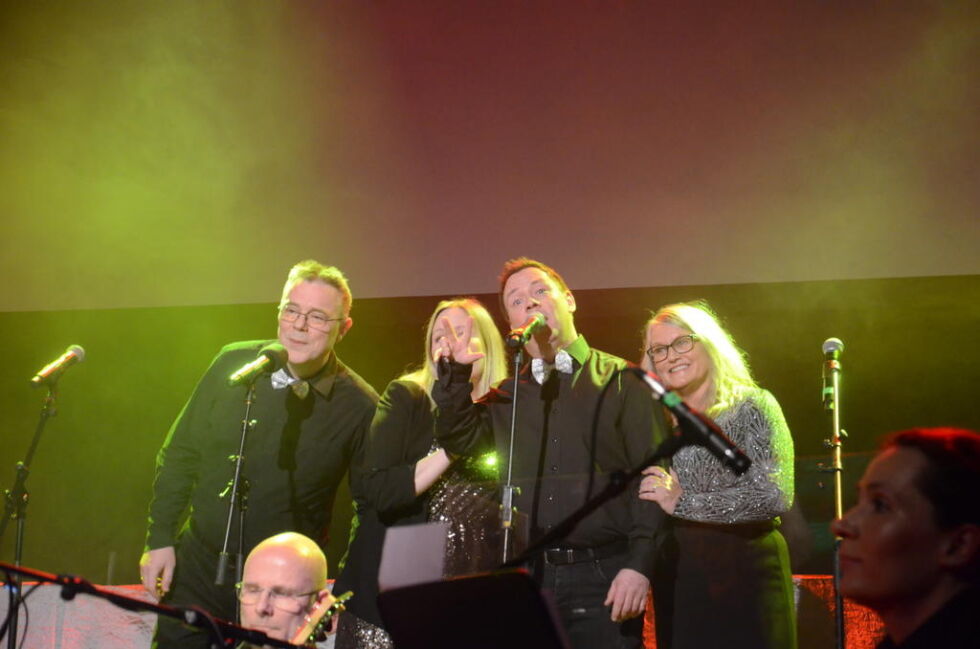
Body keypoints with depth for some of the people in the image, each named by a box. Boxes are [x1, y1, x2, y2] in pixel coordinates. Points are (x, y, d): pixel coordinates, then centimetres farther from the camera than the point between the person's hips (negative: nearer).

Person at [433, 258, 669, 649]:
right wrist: (457, 374, -7)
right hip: (526, 577, 4)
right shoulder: (507, 397, 18)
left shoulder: (623, 381, 3)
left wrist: (640, 563, -14)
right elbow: (459, 440, 6)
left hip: (602, 573, -3)